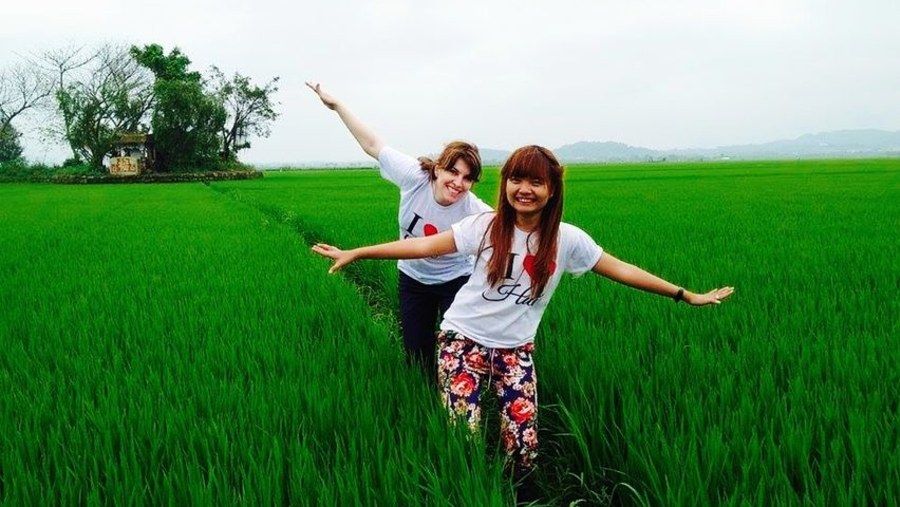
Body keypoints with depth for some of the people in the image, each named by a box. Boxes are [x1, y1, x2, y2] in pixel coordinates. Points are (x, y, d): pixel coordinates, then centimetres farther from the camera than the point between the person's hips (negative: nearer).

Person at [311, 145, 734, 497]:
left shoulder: (566, 240, -5)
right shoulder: (486, 226, -9)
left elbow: (621, 270, 2)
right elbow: (424, 246, -8)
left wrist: (686, 296, 2)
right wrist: (355, 253, -11)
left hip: (515, 350, 2)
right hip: (463, 339, -1)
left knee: (523, 447, -8)